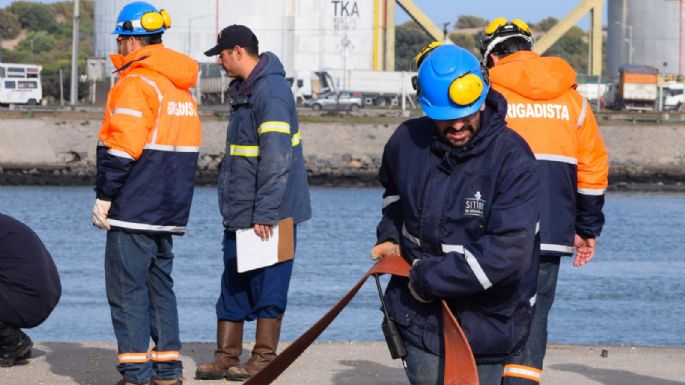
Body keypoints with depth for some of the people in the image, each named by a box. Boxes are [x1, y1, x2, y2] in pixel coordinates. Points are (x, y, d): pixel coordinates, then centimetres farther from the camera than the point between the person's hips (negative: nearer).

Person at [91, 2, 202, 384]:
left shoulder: (136, 83, -13)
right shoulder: (183, 85, 15)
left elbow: (122, 147, -19)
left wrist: (104, 196, -13)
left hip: (134, 208, -8)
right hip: (170, 210, 8)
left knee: (127, 288, -4)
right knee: (160, 284, 14)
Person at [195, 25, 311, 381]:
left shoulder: (271, 92, -19)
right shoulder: (244, 90, 14)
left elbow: (276, 159, -24)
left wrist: (265, 213, -25)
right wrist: (231, 205, 23)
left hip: (268, 216, -10)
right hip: (239, 214, 10)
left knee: (266, 286, -1)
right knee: (232, 287, 10)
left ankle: (263, 359, 6)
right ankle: (226, 357, 14)